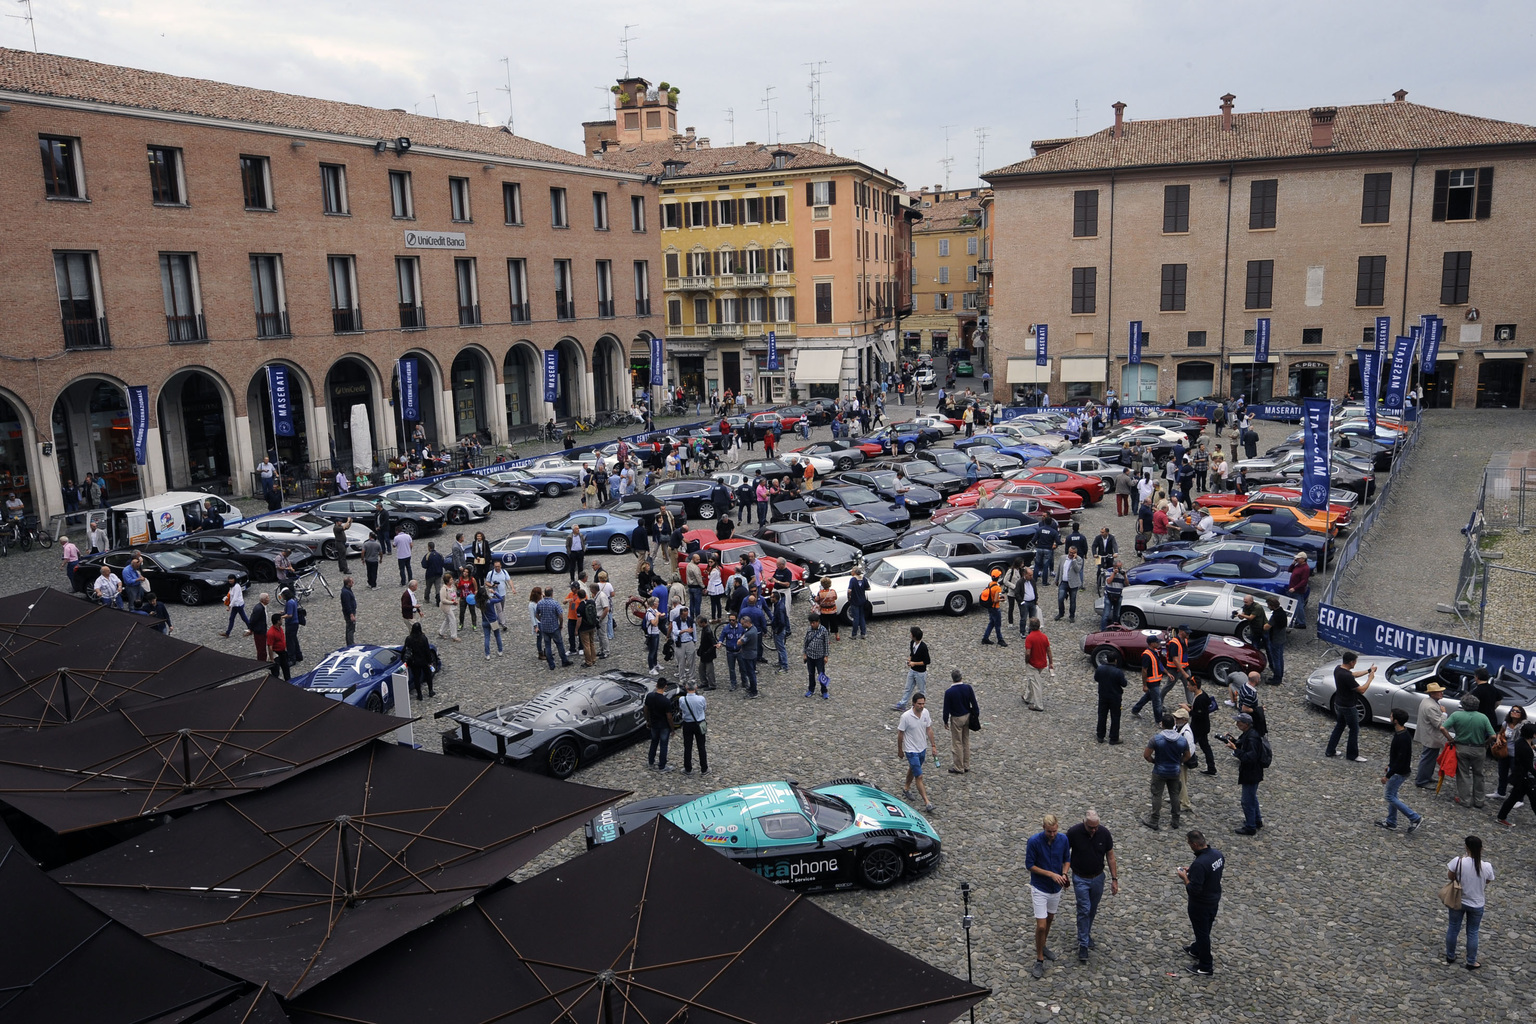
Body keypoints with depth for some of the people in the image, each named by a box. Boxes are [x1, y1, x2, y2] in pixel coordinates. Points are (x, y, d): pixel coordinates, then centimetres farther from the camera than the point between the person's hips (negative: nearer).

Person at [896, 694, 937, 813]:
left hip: (923, 748, 6)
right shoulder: (906, 716, -23)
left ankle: (906, 788, 48)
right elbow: (900, 734, -12)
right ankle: (926, 802, -5)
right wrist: (900, 750, -4)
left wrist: (933, 745, 7)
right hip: (911, 750, -6)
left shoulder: (925, 713, -7)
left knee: (912, 769, 26)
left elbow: (929, 729, 5)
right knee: (919, 776, -7)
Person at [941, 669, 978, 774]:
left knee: (957, 743, 7)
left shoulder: (949, 692, -20)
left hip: (956, 719, -5)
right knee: (966, 742, 18)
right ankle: (966, 766, 27)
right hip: (967, 717, 5)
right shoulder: (968, 688, -10)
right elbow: (974, 703, -3)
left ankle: (959, 768, 16)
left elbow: (946, 708, -12)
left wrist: (945, 721, 2)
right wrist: (976, 715, 9)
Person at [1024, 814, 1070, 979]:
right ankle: (1039, 960, 7)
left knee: (1049, 919, 23)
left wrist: (1064, 874, -15)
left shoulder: (1063, 839, -11)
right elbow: (1029, 865, -15)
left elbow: (1066, 859, 4)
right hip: (1039, 888, -5)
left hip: (1056, 888, 5)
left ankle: (1042, 946, 45)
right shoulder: (1034, 841, -23)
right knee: (1041, 925, -8)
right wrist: (1051, 874, -23)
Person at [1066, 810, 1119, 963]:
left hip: (1098, 877, 3)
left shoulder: (1104, 833, -15)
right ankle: (1083, 944, 5)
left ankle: (1086, 933, 39)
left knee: (1093, 910, 17)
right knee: (1084, 910, -6)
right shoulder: (1074, 832, -21)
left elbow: (1110, 856, -3)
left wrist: (1114, 879, -2)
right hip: (1080, 878, -3)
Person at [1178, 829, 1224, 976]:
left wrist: (1185, 878, -15)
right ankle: (1196, 950, 51)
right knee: (1205, 928, 28)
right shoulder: (1217, 853, -10)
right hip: (1214, 899, 8)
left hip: (1201, 905, -8)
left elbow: (1194, 890, -32)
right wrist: (1193, 871, 6)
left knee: (1202, 932, 11)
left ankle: (1205, 967, 26)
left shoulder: (1199, 864, -37)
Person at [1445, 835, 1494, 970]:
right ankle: (1471, 962, 31)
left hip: (1458, 901, 0)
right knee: (1472, 933, 18)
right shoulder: (1487, 866, -21)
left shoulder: (1458, 861, -24)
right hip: (1476, 904, 0)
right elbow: (1487, 882, -2)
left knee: (1453, 928, 19)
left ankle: (1450, 956, 35)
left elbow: (1450, 876, -8)